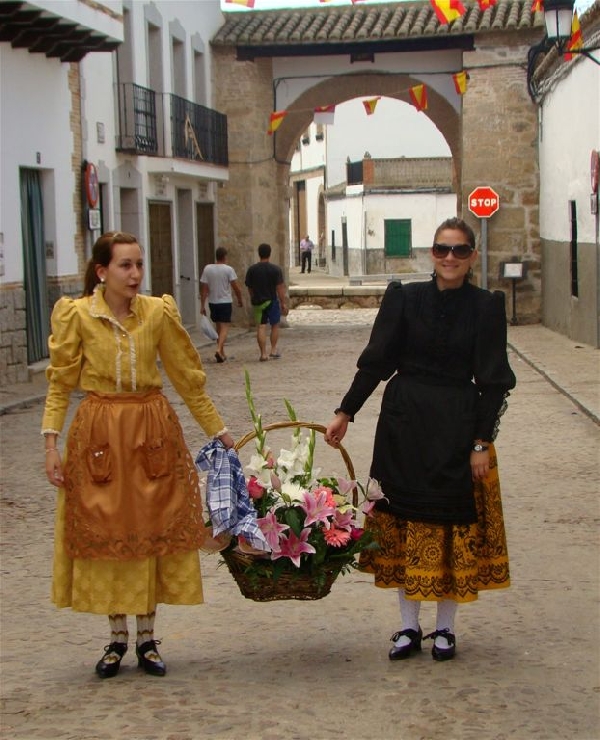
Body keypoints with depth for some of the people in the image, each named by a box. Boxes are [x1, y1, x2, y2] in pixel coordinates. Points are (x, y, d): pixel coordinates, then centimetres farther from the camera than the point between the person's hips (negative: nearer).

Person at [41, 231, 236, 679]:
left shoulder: (159, 312, 0)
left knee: (153, 530, 5)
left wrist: (218, 430, 7)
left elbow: (188, 378, 6)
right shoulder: (76, 315, -4)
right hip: (98, 434, -1)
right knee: (105, 532, 5)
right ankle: (118, 637, 19)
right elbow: (60, 384, 0)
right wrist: (52, 442, -8)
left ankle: (147, 637, 18)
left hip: (154, 431, 1)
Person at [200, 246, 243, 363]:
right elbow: (237, 288, -11)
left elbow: (204, 288, -2)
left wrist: (202, 305, 1)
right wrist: (240, 301, 5)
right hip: (225, 302, -4)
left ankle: (222, 353, 20)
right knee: (225, 327, -4)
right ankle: (219, 349, -24)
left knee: (219, 327, 15)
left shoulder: (207, 269, -1)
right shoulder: (228, 269, -10)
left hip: (213, 302, 4)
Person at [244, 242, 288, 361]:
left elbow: (249, 287, 7)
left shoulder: (252, 269, 0)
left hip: (257, 301, 2)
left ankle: (263, 354, -2)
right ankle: (273, 350, 14)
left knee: (261, 328, 2)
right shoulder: (275, 269, -8)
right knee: (275, 326, 14)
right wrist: (283, 303, -5)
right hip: (272, 301, -2)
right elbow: (280, 288, -10)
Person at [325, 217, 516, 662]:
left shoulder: (485, 307, -3)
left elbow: (493, 382, -3)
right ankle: (409, 626, 19)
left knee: (455, 523, 5)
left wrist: (481, 442, -8)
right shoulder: (404, 298, 0)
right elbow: (375, 362, 3)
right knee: (405, 521, 7)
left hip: (458, 426, -1)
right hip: (405, 424, 1)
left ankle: (445, 628, 20)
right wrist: (346, 412, 0)